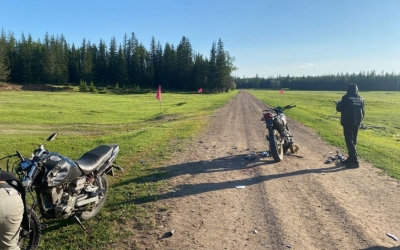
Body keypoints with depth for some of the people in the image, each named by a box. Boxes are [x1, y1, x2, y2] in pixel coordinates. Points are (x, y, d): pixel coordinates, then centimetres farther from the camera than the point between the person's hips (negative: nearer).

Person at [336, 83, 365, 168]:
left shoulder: (346, 97, -10)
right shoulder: (360, 99, 7)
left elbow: (339, 109, -4)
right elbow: (363, 112, 13)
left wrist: (338, 104, 16)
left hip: (348, 123, -6)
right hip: (356, 123, 6)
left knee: (349, 141, -6)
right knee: (353, 141, 16)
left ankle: (355, 161, -11)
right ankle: (351, 158, 24)